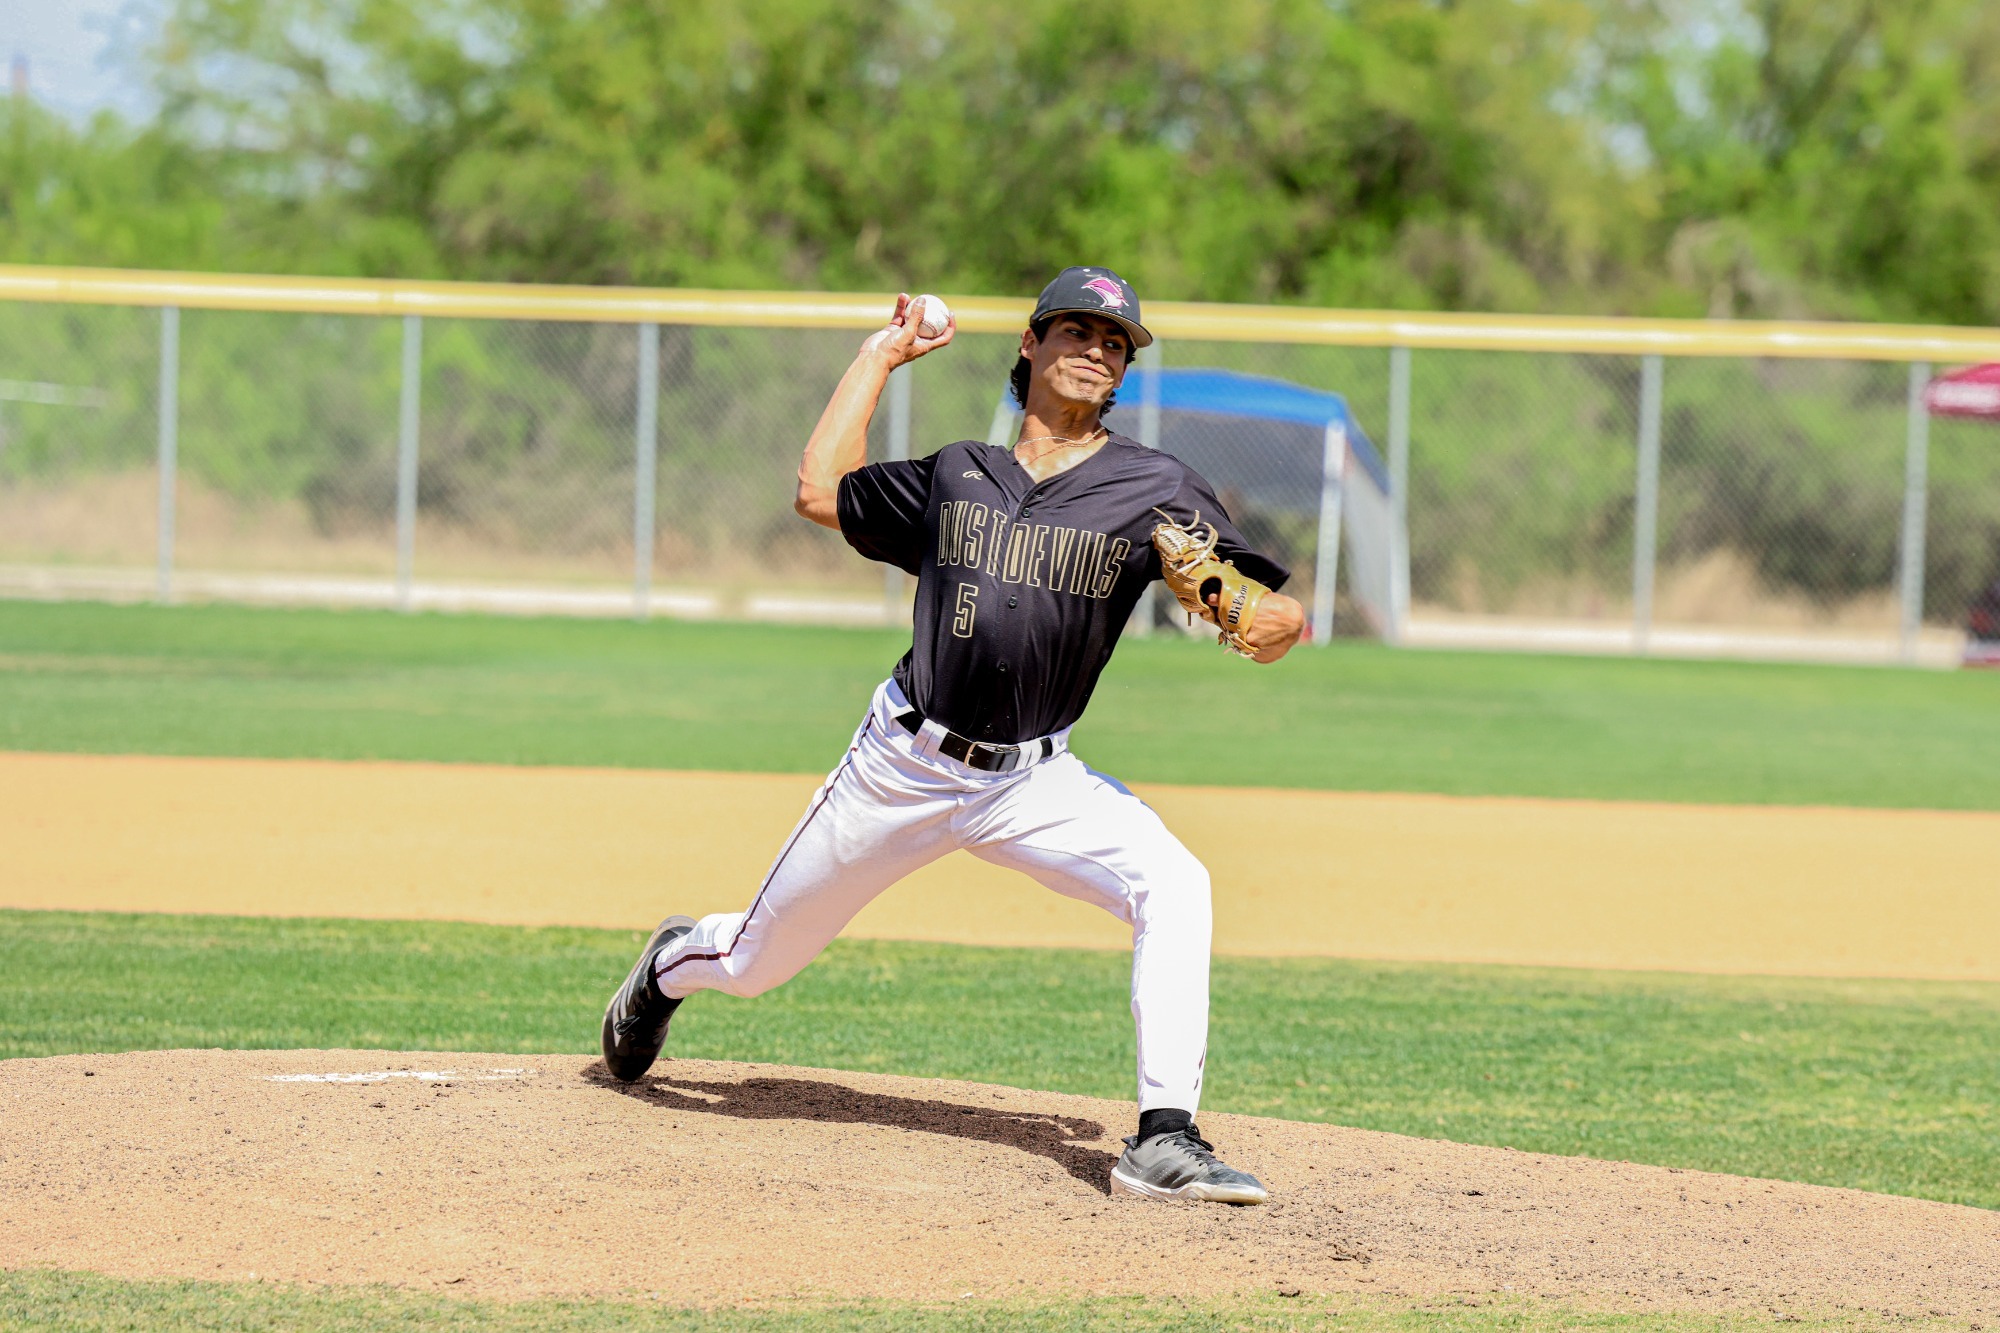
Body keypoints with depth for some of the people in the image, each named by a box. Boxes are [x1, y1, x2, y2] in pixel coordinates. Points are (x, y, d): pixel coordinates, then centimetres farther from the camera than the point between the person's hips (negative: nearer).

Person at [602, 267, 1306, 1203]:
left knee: (1172, 886, -29)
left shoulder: (1154, 488, -3)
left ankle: (1164, 1140, -28)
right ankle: (674, 964, 50)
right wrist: (879, 358, 17)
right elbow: (821, 492, 14)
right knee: (755, 962, 12)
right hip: (904, 765, 1)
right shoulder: (958, 475, 6)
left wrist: (1277, 624, -31)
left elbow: (1272, 613, -7)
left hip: (1034, 780, -1)